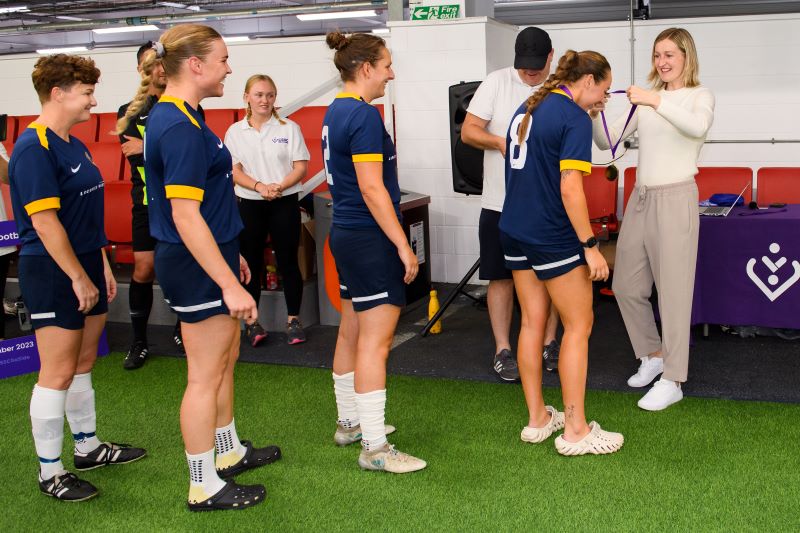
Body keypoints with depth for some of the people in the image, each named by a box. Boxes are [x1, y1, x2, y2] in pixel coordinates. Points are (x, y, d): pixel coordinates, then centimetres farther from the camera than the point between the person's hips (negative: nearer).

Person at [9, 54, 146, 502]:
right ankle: (50, 473, 11)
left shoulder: (76, 146, 11)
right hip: (53, 272, -9)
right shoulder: (34, 148, -17)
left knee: (83, 364, 18)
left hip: (85, 267, 9)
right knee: (58, 372, -1)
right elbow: (45, 221, -21)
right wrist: (79, 277, -19)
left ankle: (88, 447, 32)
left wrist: (102, 267, 17)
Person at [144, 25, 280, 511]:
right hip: (198, 267, -10)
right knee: (206, 375, 1)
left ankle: (229, 452, 37)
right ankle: (205, 487, 14)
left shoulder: (177, 116, 10)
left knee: (226, 358, 21)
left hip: (208, 256, 10)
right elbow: (185, 217, -27)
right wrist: (230, 284, -26)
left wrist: (230, 254, 25)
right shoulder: (180, 128, -22)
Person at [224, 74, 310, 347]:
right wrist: (259, 187, -18)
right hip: (249, 204, 1)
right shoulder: (235, 132, 5)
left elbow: (301, 167, -3)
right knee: (251, 263, 5)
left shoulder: (289, 128, 1)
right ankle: (251, 321, 14)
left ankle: (293, 320, 14)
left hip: (284, 203, -1)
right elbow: (234, 171, -2)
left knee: (288, 262, 3)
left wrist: (279, 186, -18)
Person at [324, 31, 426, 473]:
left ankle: (349, 422, 30)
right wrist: (404, 246, -18)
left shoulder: (335, 111, 12)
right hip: (370, 238, -10)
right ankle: (374, 448, -3)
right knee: (375, 341, -7)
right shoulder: (363, 115, -17)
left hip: (345, 233, 10)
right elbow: (372, 189, -22)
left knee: (351, 332, 18)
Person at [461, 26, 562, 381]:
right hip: (501, 201, -1)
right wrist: (500, 143, -19)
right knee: (501, 277, 5)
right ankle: (503, 350, 15)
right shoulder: (497, 83, -2)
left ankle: (549, 343, 25)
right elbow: (468, 131, -2)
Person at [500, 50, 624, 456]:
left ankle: (537, 419, 21)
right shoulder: (575, 118, -14)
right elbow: (570, 189, -21)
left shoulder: (526, 109, 12)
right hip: (553, 236, -8)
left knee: (532, 322, 13)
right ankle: (575, 431, 7)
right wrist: (591, 246, -16)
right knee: (578, 326, 3)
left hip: (514, 230, 8)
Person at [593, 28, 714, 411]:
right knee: (626, 285, 12)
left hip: (675, 199, -6)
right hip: (640, 198, 6)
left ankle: (672, 381, 5)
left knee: (673, 291, -3)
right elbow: (608, 142, 9)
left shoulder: (700, 95, -1)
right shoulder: (644, 101, 14)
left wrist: (656, 102, -32)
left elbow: (698, 126, -25)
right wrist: (595, 115, -9)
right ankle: (653, 355, 32)